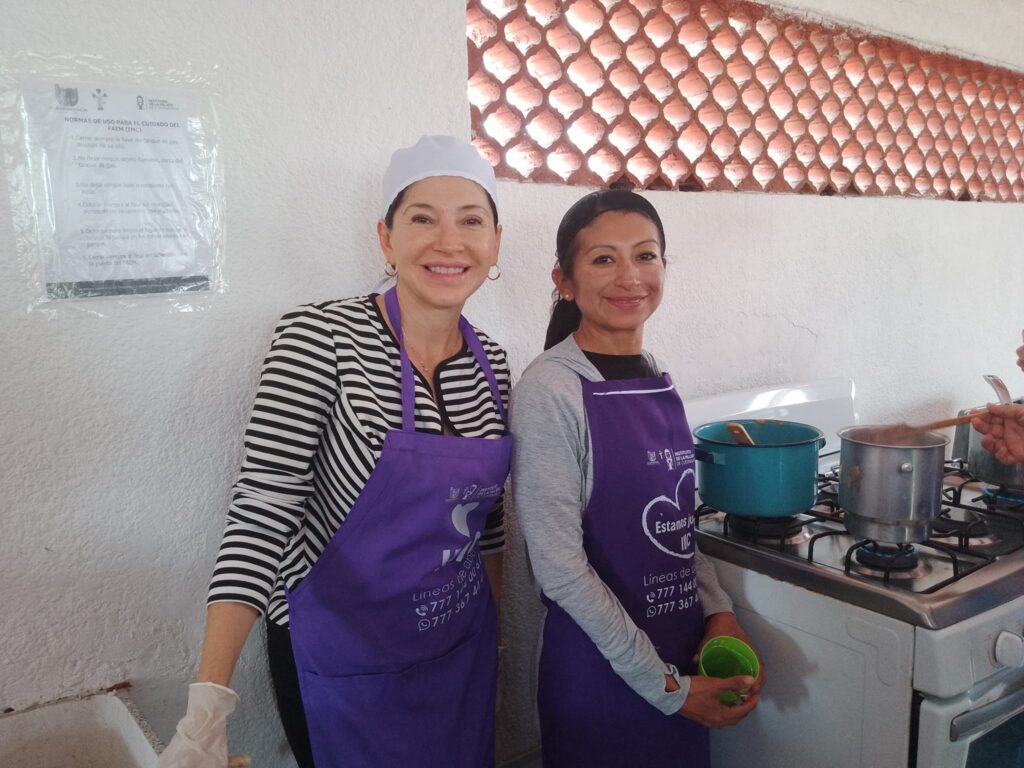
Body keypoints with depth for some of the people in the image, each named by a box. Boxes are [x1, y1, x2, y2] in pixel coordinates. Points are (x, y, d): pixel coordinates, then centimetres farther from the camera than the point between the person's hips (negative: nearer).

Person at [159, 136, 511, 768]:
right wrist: (209, 704, -27)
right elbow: (262, 509, -22)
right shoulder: (320, 338, -19)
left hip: (462, 649, 6)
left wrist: (493, 631, 14)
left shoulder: (492, 364, -2)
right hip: (343, 660, -5)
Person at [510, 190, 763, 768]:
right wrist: (664, 687, -14)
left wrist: (719, 611, -2)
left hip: (688, 659, 7)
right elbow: (559, 567, -20)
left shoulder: (660, 381, 3)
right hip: (601, 671, -6)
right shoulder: (550, 390, -18)